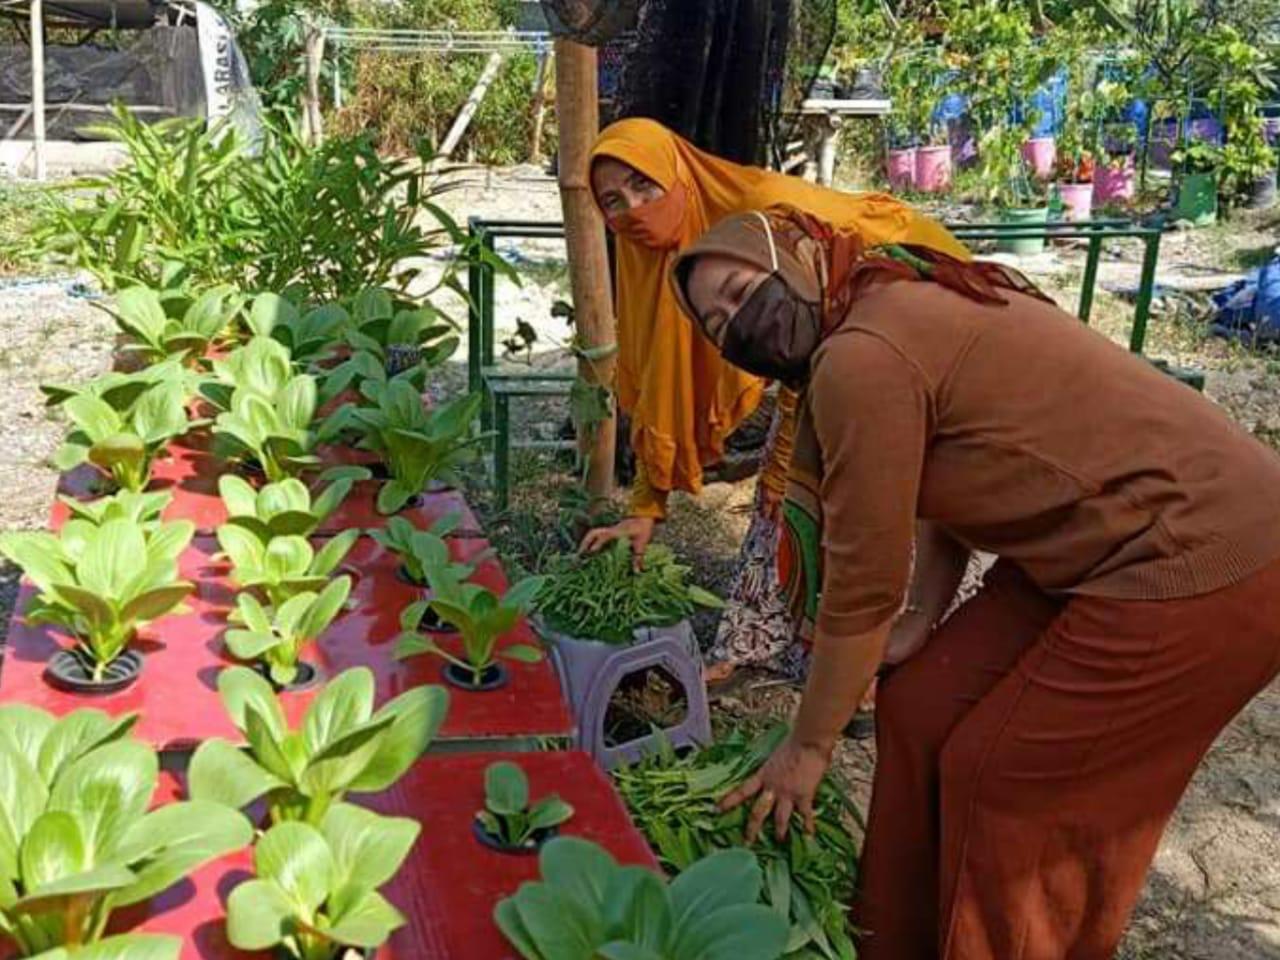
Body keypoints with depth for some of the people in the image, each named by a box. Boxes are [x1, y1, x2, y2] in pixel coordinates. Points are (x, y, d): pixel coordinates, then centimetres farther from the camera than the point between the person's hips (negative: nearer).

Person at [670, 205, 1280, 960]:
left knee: (998, 782, 1)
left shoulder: (861, 357, -20)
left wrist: (808, 747, -2)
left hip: (1206, 572, -10)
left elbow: (864, 583, -14)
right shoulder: (909, 300, 10)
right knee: (922, 710, 11)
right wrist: (923, 622, 7)